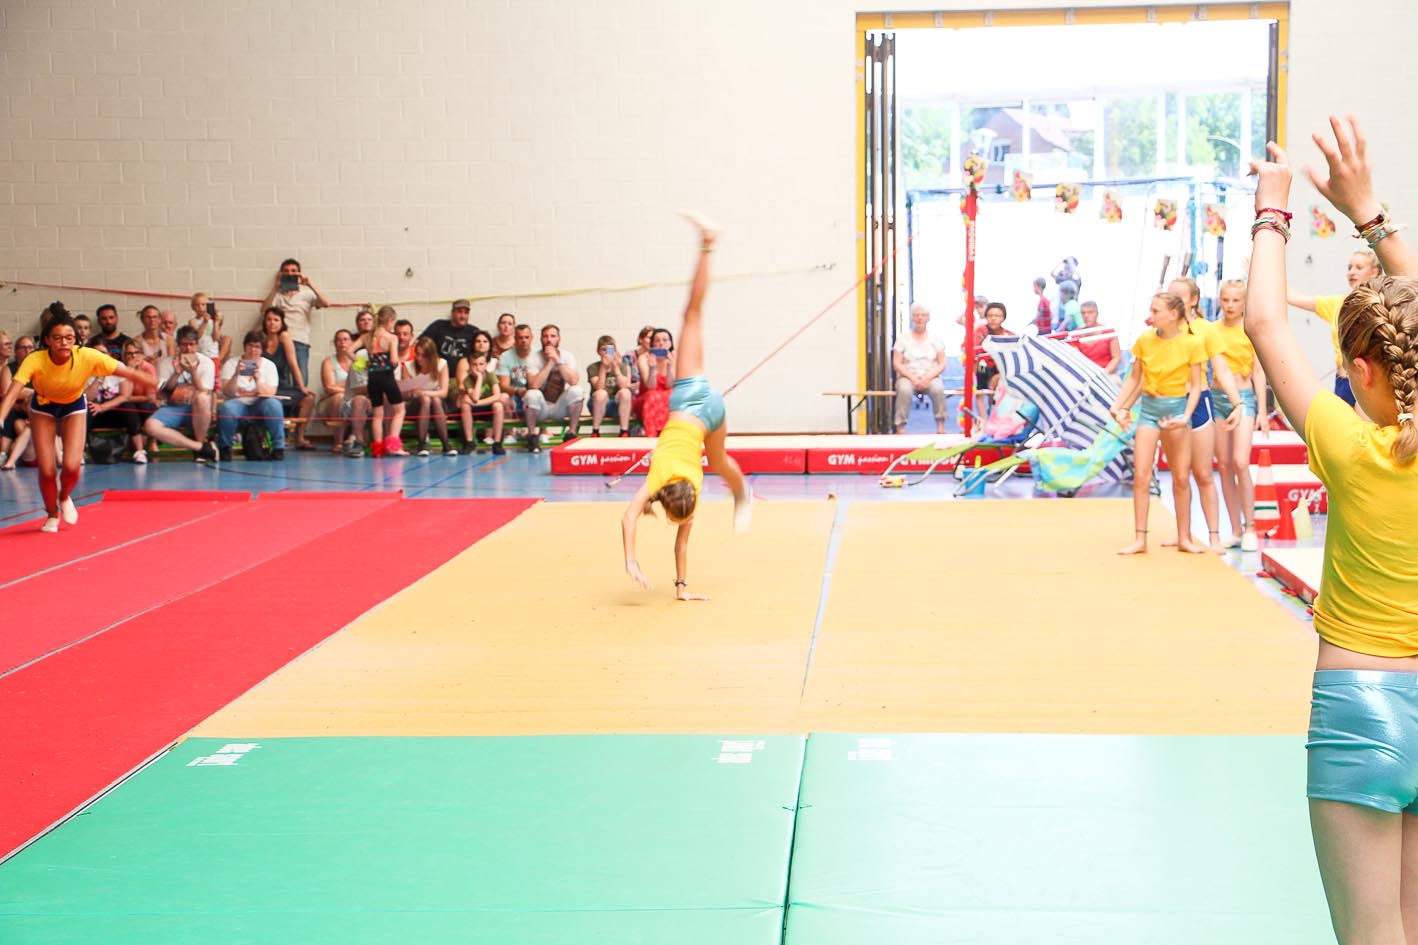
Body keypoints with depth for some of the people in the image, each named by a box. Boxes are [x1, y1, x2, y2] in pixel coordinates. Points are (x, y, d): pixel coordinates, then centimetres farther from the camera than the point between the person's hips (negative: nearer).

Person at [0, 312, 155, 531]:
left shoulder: (88, 357, -32)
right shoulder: (35, 361, -33)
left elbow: (128, 373, -29)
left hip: (74, 406, 0)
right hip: (43, 407, 0)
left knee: (72, 466, -15)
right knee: (47, 470, -6)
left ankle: (65, 497, 22)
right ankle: (52, 515, 24)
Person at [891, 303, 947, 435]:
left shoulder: (935, 339, 11)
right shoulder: (903, 338, 8)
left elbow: (942, 364, 5)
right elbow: (896, 364, 1)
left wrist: (928, 377, -13)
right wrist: (913, 378, -14)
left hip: (930, 378, 1)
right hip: (908, 377, -1)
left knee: (938, 389, -35)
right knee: (904, 390, -37)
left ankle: (941, 427, -28)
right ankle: (900, 428, -35)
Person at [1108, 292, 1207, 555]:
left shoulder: (1191, 343, -9)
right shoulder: (1145, 340, -2)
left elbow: (1196, 385, -6)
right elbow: (1134, 377, 7)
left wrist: (1185, 417, -16)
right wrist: (1118, 406, -1)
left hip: (1177, 407, -2)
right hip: (1149, 407, 2)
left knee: (1181, 477, 6)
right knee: (1141, 475, -5)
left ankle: (1184, 538, 18)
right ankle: (1140, 540, 0)